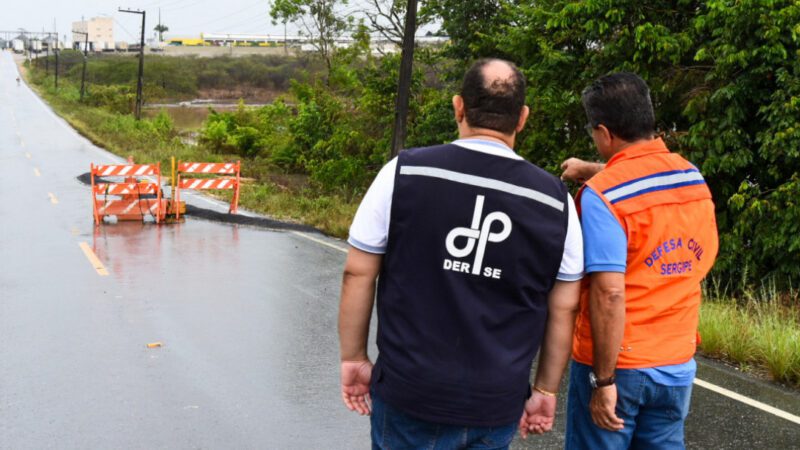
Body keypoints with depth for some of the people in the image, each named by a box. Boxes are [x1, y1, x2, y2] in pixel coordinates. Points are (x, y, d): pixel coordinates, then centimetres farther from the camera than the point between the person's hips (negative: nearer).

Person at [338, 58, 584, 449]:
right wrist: (546, 390, 14)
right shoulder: (555, 200, -2)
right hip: (499, 406, 2)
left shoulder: (404, 172, -7)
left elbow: (358, 273, -3)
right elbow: (564, 307, 3)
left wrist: (354, 357, 9)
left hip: (409, 395, -1)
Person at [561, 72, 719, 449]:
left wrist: (603, 379, -19)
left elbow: (609, 295, -24)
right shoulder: (692, 176, 2)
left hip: (616, 365, -6)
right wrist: (593, 171, 39)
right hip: (677, 365, 6)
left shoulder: (601, 195, -18)